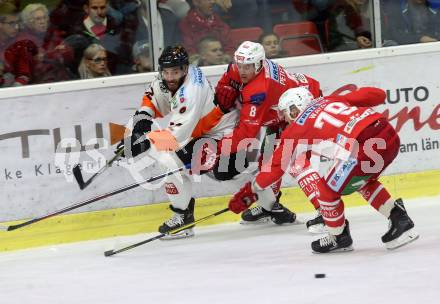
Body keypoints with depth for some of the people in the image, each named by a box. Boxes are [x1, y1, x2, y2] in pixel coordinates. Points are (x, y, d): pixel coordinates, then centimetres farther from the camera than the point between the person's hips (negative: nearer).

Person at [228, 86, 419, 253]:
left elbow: (276, 166, 21)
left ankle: (339, 237, 28)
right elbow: (377, 95, 21)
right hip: (390, 134, 7)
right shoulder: (330, 100, 28)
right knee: (363, 181, 31)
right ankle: (400, 220, 26)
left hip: (363, 147, -7)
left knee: (327, 192, 12)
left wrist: (251, 191, 34)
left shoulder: (296, 130, 14)